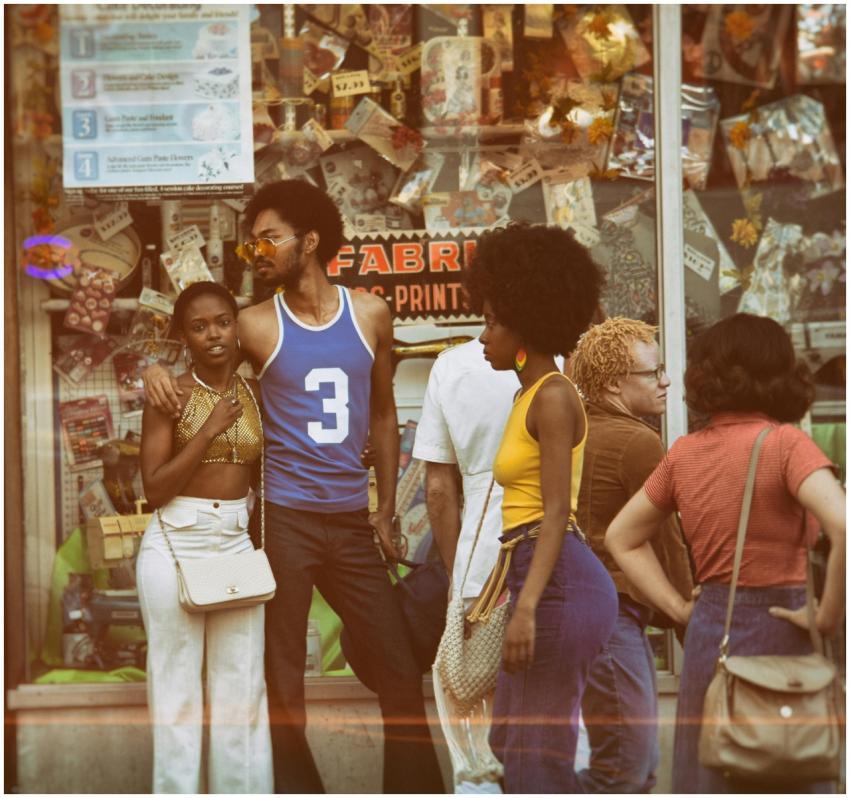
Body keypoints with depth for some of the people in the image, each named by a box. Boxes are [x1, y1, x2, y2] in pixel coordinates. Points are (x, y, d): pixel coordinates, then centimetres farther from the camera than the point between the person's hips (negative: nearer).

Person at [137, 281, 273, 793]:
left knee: (243, 683, 6)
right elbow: (155, 488, -10)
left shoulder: (255, 394, 8)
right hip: (176, 544, -4)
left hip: (237, 541, 4)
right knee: (178, 681, 1)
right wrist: (209, 430, -15)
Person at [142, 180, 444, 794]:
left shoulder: (370, 313, 6)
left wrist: (386, 507, 11)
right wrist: (156, 369, -13)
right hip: (285, 518, -2)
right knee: (285, 678, 3)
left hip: (352, 520, 2)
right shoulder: (256, 326, -1)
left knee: (399, 666, 4)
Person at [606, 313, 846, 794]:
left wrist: (681, 608, 9)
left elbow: (623, 538, 16)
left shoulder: (685, 452, 5)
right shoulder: (785, 443, -11)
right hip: (776, 631, -5)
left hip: (708, 633, 5)